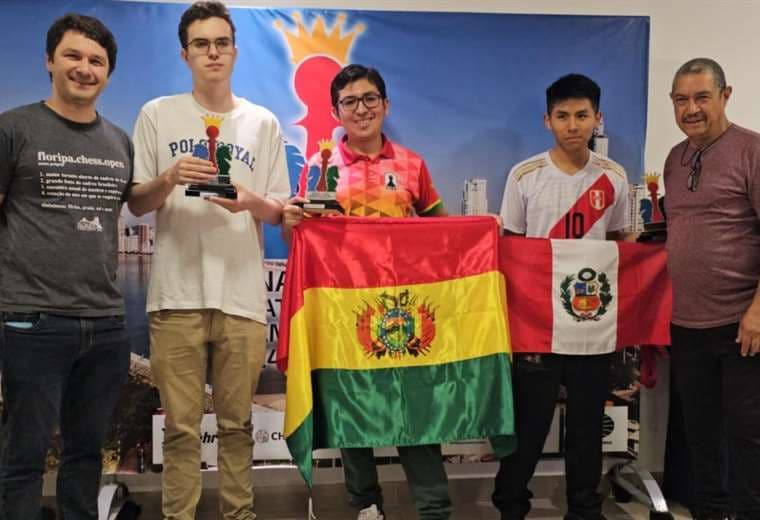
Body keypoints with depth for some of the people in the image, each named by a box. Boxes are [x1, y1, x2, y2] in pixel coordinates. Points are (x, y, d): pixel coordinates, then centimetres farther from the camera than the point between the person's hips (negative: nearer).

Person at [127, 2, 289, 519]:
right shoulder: (157, 115, 6)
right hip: (177, 295, -1)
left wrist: (251, 201, -12)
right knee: (182, 426, 4)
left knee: (237, 423, 10)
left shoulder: (263, 123, 9)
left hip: (243, 297, 1)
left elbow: (279, 212, 9)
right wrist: (169, 179, -14)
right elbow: (135, 203, 6)